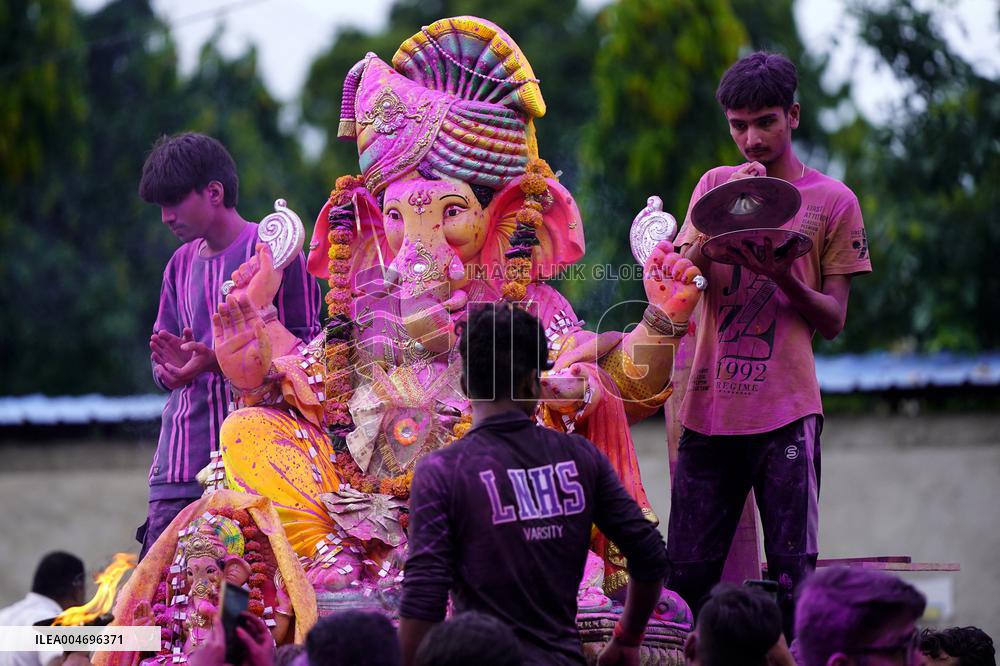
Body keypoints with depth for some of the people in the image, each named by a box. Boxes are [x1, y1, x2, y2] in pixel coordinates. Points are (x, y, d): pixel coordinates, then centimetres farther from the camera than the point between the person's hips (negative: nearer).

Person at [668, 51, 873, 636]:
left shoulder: (833, 202, 5)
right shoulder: (716, 186, 14)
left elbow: (833, 321, 4)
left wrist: (784, 276, -14)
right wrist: (705, 246, -15)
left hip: (786, 413, -3)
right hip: (708, 407, 3)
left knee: (791, 574, -6)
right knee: (686, 572, 1)